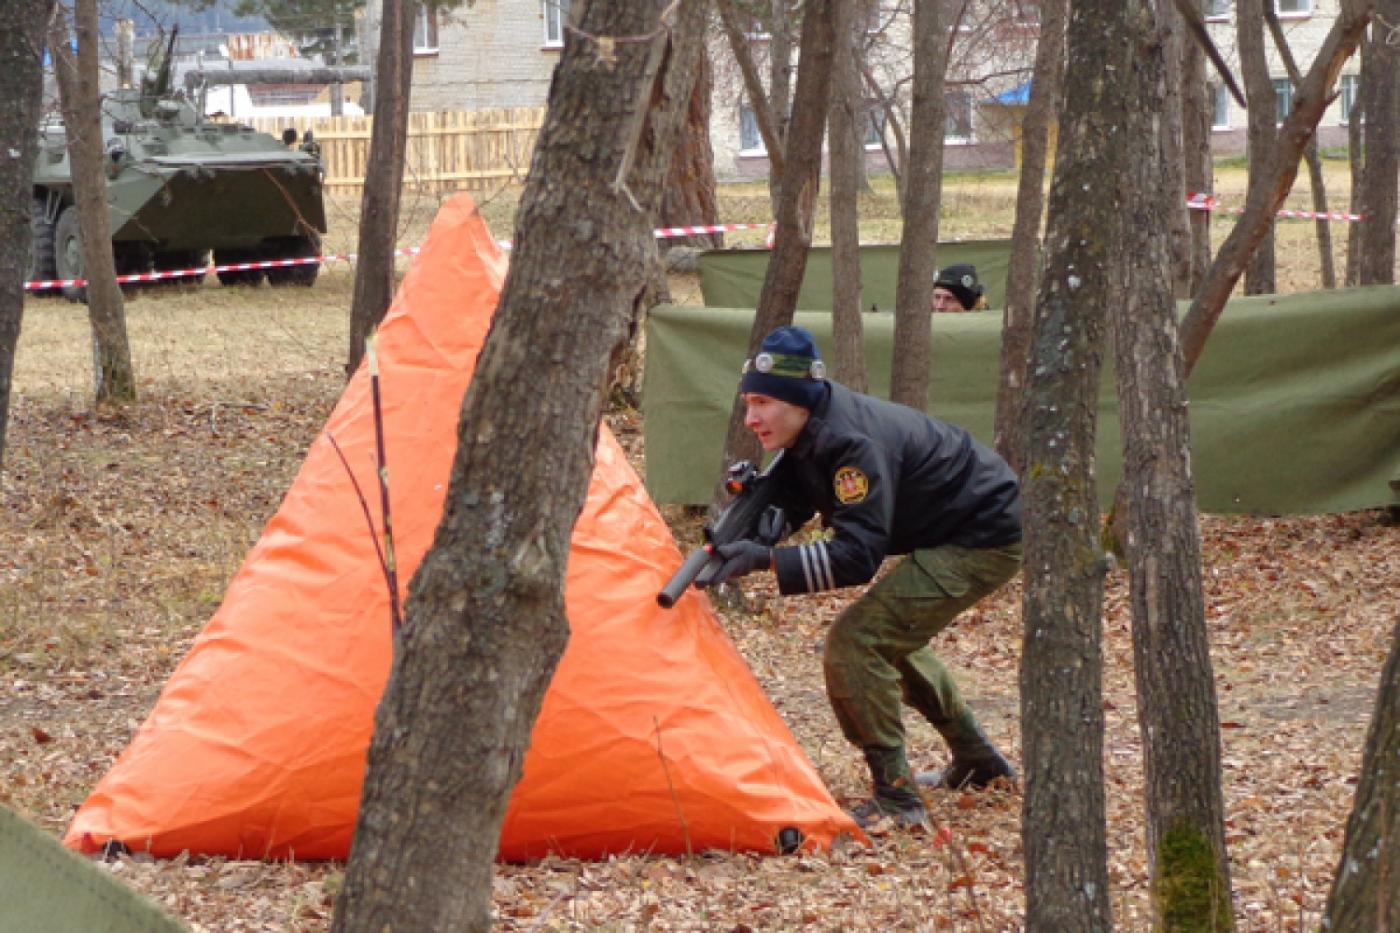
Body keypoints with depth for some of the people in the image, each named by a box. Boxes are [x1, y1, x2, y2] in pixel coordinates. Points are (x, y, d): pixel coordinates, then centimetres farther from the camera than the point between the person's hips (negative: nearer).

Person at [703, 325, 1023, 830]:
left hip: (982, 542, -11)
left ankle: (896, 800, -14)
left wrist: (766, 559, -41)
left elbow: (857, 555, -34)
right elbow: (786, 507, 6)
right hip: (948, 536, 11)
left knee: (856, 641, -19)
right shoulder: (809, 434, 0)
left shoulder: (852, 443, -30)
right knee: (891, 636, 28)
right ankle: (976, 761, 42)